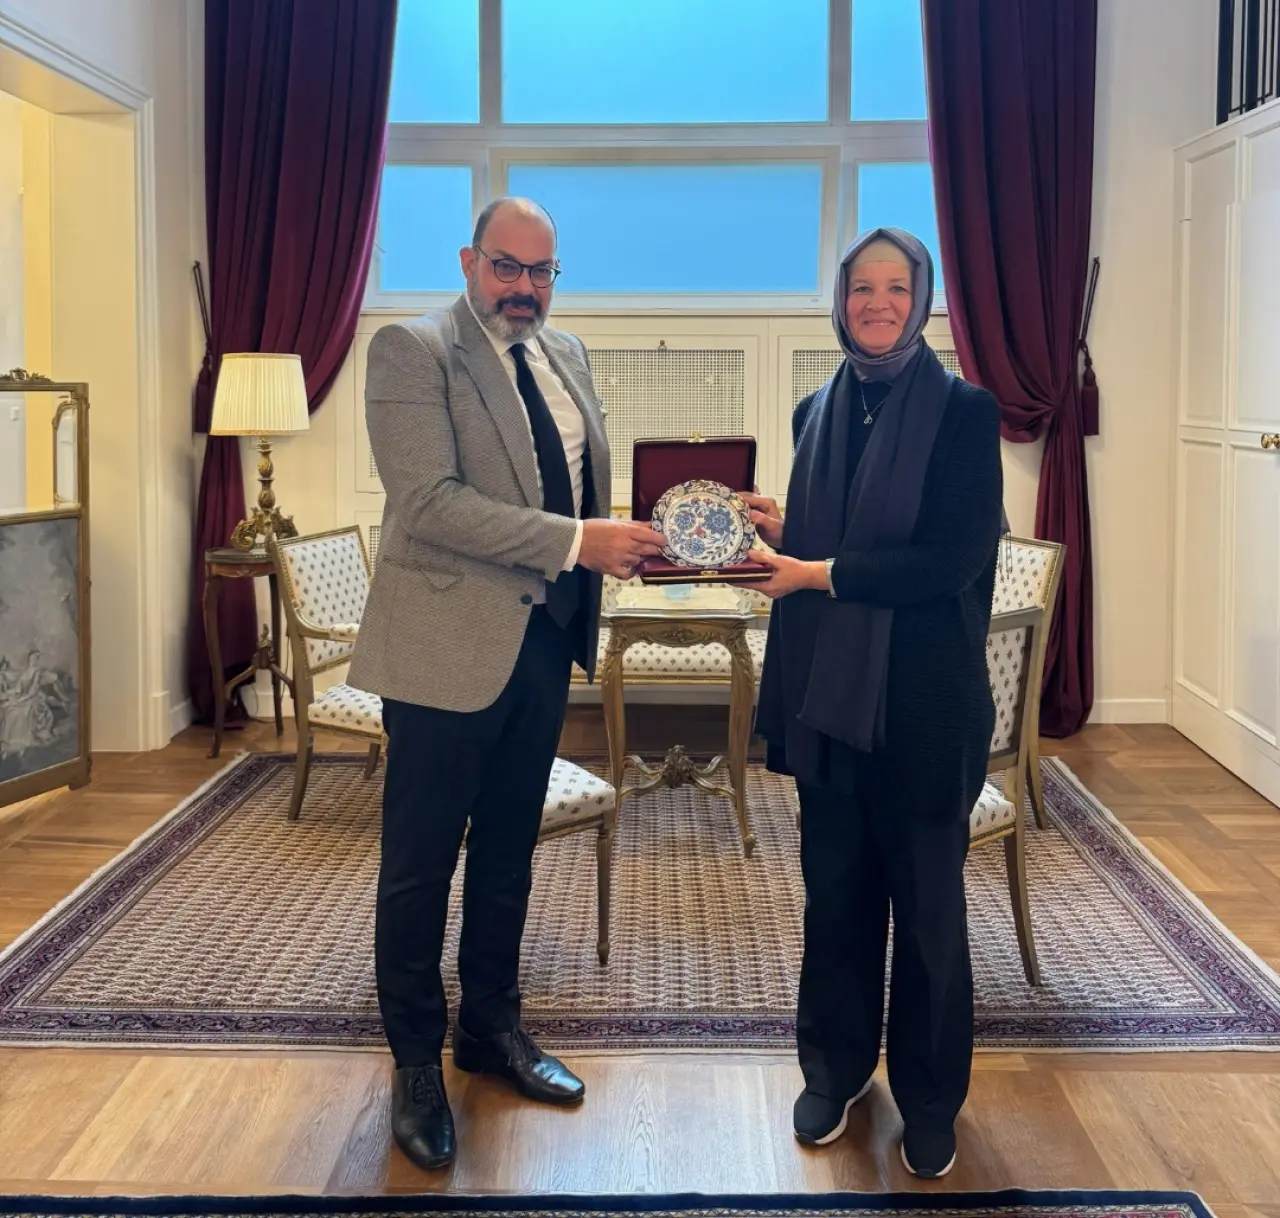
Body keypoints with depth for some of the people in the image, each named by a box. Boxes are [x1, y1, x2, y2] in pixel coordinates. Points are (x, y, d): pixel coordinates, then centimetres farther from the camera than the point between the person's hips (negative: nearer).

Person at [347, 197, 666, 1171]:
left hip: (544, 638, 7)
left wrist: (621, 541, 1)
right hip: (448, 644, -7)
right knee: (420, 864, 5)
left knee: (509, 851, 18)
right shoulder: (411, 351, -11)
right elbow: (429, 501, -22)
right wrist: (575, 541, -25)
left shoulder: (567, 357, 12)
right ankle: (417, 1063, 21)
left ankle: (492, 1026, 34)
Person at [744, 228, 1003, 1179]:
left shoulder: (962, 411, -8)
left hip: (922, 698, -4)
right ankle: (836, 1069, 32)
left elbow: (956, 557, -17)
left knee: (927, 902, 8)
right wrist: (776, 529, -5)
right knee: (835, 891, 14)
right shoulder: (818, 412, 8)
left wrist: (819, 572, -18)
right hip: (827, 692, 5)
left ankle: (930, 1100, 24)